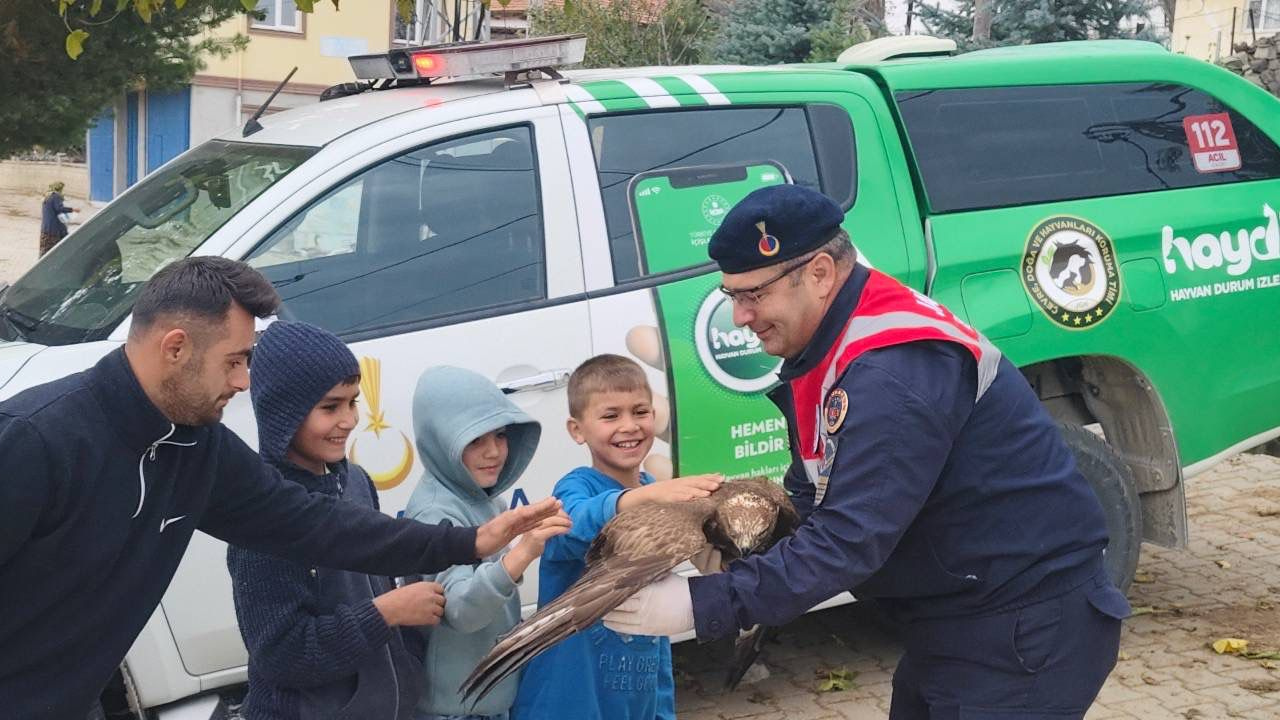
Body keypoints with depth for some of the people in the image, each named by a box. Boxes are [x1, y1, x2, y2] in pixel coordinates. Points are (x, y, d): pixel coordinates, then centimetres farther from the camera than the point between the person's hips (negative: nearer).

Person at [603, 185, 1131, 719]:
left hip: (1027, 629, -9)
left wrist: (703, 605, -33)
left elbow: (850, 539, -33)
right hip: (954, 619, 9)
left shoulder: (897, 372, -28)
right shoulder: (826, 349, 4)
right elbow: (809, 497, 9)